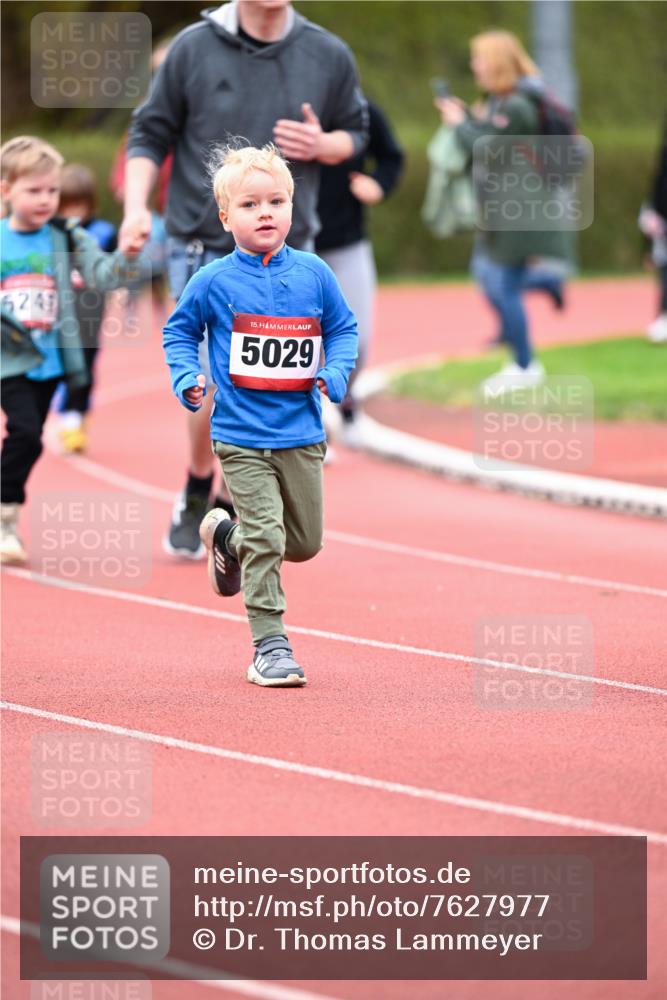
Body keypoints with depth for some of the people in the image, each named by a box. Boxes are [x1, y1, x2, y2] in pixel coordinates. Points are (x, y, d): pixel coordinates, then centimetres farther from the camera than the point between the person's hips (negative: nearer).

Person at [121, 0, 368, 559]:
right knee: (216, 387, -11)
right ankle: (197, 494, 15)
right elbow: (149, 134, 4)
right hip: (203, 252, -2)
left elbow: (355, 133, 14)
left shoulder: (329, 56, 2)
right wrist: (136, 206, -10)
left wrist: (322, 146, -8)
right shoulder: (194, 49, -3)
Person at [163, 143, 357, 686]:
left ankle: (226, 537, 41)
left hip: (301, 433, 4)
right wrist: (188, 377, -6)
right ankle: (270, 645, -2)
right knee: (265, 539, -11)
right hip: (242, 435, -3)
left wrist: (335, 372, -5)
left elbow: (343, 328, 13)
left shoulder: (313, 273, 1)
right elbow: (180, 330, 10)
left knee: (305, 542, 13)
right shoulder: (214, 281, -5)